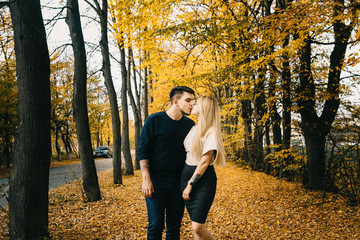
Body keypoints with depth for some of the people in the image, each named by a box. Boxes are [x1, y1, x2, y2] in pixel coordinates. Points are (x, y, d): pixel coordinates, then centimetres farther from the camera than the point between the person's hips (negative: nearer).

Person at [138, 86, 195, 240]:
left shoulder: (190, 125, 7)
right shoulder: (154, 120, -5)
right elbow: (142, 150, -5)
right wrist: (146, 179, -12)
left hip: (178, 184, 4)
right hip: (156, 183, -3)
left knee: (174, 226, 10)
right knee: (156, 225, -1)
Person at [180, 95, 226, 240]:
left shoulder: (211, 131, -11)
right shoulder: (194, 129, 12)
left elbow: (205, 161, -16)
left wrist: (190, 184, -15)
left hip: (203, 179, -7)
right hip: (187, 174, 7)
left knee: (198, 227, -11)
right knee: (195, 224, 9)